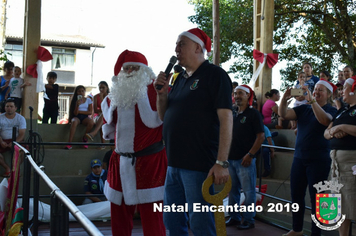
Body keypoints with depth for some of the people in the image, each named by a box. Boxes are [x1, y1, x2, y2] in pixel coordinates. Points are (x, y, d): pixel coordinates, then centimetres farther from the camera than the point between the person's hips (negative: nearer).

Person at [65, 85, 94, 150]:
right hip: (77, 117, -1)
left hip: (85, 117, 1)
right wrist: (77, 105, -19)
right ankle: (69, 143, -44)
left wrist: (79, 111, -4)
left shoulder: (88, 100, 10)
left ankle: (85, 138, -10)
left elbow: (90, 112, 1)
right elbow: (75, 113, -3)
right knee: (74, 122, -39)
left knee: (91, 122, -36)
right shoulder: (75, 101, 8)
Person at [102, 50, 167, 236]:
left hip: (149, 161, -6)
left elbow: (153, 120, -18)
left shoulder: (154, 91, -7)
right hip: (121, 162, 7)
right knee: (119, 216, 16)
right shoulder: (116, 94, 12)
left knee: (151, 217, -4)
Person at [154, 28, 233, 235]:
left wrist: (222, 162, -22)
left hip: (199, 164, -8)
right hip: (175, 163, 8)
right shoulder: (180, 78, 16)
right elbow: (164, 117, 21)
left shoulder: (214, 75, -7)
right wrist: (162, 93, 2)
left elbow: (226, 118, -15)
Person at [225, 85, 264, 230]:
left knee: (248, 191, -1)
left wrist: (250, 155, -16)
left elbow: (261, 136, -9)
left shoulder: (253, 114, -4)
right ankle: (234, 217, 22)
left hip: (245, 160, -6)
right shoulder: (233, 114, 13)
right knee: (232, 190, 11)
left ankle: (249, 220, 8)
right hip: (230, 159, 6)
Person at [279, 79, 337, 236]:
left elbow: (325, 120, -26)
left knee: (316, 197, 1)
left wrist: (312, 100, -32)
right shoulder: (304, 108, 9)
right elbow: (284, 115, -2)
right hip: (299, 158, 5)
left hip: (318, 160, -5)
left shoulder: (331, 110, -3)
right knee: (296, 195, 11)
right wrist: (284, 98, -19)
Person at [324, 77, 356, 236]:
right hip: (336, 160, 9)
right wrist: (332, 132, -4)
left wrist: (342, 127, -15)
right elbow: (326, 133, 17)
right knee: (340, 205, 13)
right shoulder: (342, 111, 20)